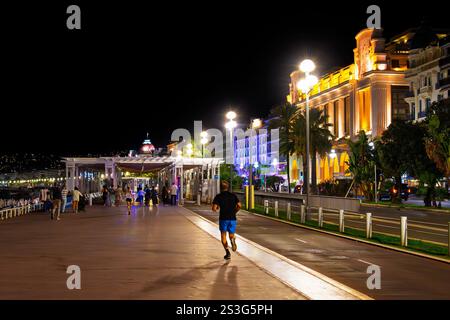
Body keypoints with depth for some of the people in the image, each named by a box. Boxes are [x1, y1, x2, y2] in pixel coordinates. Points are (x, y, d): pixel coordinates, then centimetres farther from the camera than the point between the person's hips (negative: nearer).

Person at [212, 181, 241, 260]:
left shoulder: (218, 196, -1)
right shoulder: (233, 195, 6)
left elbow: (214, 208, -9)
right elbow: (239, 205, -2)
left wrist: (217, 209, 14)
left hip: (223, 218, -2)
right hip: (232, 218, 2)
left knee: (223, 236, 12)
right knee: (231, 235, 14)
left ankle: (227, 253, -3)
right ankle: (232, 240, -23)